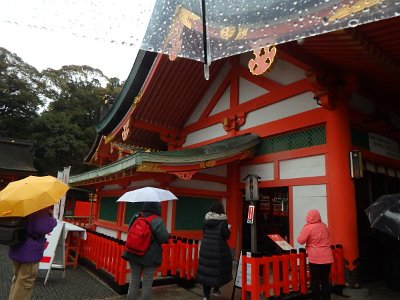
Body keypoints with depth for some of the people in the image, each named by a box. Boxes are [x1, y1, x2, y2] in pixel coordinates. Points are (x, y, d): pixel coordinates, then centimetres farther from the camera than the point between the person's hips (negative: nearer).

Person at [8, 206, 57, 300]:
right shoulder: (41, 207, -24)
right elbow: (43, 228, -30)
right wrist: (53, 219, -11)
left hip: (16, 250, 9)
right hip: (29, 252, -9)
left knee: (17, 280, 25)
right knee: (24, 284, 5)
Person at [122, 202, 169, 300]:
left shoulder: (136, 217, 0)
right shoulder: (157, 221, -16)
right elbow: (164, 238, -16)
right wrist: (167, 235, 5)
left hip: (134, 255, 5)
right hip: (150, 257, -4)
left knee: (134, 282, 16)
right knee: (147, 284, 9)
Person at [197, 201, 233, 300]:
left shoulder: (206, 219, 4)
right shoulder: (223, 220, -10)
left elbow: (204, 232, 11)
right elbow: (226, 235, -11)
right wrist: (228, 229, 7)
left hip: (206, 248, 4)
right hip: (219, 249, -4)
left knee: (206, 270, 9)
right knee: (219, 268, 17)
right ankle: (216, 289, 24)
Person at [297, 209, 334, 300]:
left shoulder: (308, 227, -11)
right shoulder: (324, 226, 7)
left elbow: (300, 241, -8)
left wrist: (304, 228, 4)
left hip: (315, 259, -5)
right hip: (327, 258, 5)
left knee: (315, 282, 4)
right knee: (325, 281, 12)